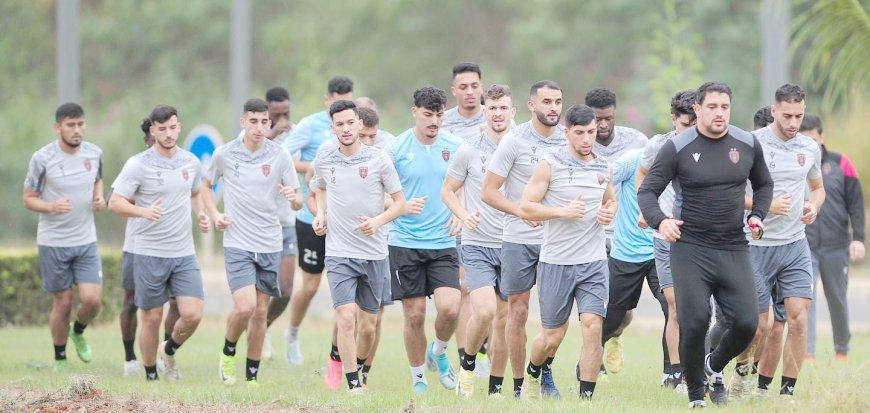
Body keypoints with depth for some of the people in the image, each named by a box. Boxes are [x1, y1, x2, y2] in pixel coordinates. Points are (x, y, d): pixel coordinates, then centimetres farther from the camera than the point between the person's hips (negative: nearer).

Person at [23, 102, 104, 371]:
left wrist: (99, 198, -2)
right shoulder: (42, 158, -12)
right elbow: (29, 198, -4)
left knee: (92, 299, -9)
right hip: (53, 242, -3)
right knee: (62, 304, 3)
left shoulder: (95, 154, -1)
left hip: (86, 241, 3)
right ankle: (60, 359, 23)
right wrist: (51, 206, -24)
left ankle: (78, 332, 25)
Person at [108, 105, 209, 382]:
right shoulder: (138, 165, -9)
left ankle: (169, 350, 22)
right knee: (152, 319, 2)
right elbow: (115, 202, -9)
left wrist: (201, 214, 5)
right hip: (149, 253, -4)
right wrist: (143, 211, -27)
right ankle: (151, 377, 20)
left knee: (192, 315, -8)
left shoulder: (191, 162, 6)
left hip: (184, 254, 4)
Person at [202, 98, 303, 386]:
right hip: (237, 243, -2)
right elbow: (206, 184, 16)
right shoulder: (225, 154, -3)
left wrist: (294, 197, -26)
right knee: (245, 306, -17)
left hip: (270, 244, 2)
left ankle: (252, 375, 19)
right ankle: (228, 353, 11)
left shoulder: (280, 156, -3)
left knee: (260, 312, 6)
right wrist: (215, 214, 0)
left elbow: (298, 203, -2)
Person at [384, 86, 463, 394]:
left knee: (449, 307, -14)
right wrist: (404, 206, -18)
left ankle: (439, 352, 17)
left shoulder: (454, 146, 2)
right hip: (405, 242, -1)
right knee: (414, 315, 0)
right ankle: (418, 378, 18)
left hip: (443, 242, 1)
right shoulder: (396, 148, -4)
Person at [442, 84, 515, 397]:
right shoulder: (469, 151, -2)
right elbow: (448, 190, 7)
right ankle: (467, 363, 6)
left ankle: (495, 389, 15)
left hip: (512, 247, 3)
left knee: (504, 320, 4)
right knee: (484, 311, -21)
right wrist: (464, 216, -12)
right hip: (478, 245, -2)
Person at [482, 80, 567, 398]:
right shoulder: (515, 140, -8)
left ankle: (546, 372, 15)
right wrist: (522, 212, -21)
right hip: (519, 240, -2)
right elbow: (488, 191, -8)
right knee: (518, 312, 3)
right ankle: (518, 385, 11)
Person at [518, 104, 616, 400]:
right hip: (556, 262, -3)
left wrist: (609, 212, 3)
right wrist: (563, 211, -20)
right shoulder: (550, 165, -6)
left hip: (594, 263, 3)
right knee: (553, 336, 7)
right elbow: (525, 208, -8)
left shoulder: (603, 168, 8)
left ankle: (586, 398, -7)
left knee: (593, 328, -13)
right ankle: (532, 374, 38)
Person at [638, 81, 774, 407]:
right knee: (694, 323, -10)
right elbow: (647, 191, -3)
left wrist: (757, 215, 4)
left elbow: (763, 185, 22)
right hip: (690, 249, -3)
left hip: (734, 249, 3)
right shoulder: (677, 148, -5)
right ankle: (695, 396, 8)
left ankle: (714, 367, 26)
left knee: (746, 324, -6)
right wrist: (659, 221, -21)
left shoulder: (747, 145, 5)